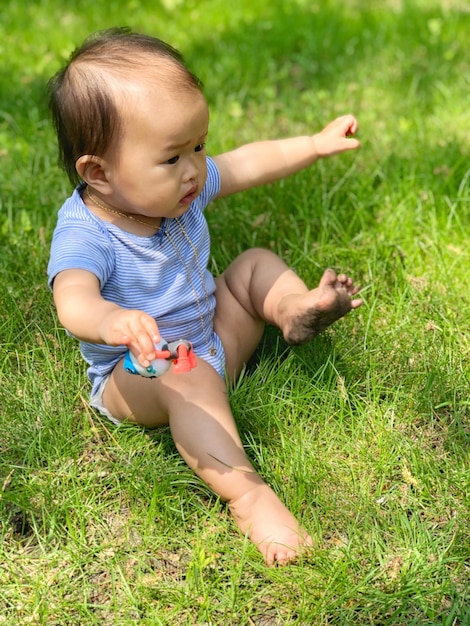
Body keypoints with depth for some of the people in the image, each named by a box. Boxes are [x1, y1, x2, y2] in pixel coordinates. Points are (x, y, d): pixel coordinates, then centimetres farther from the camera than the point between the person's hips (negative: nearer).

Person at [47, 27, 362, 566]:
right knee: (191, 380, -38)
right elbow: (73, 300, -51)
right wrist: (111, 321, -73)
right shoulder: (83, 234, -30)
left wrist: (317, 144, 11)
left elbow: (249, 164, 7)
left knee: (256, 265, 10)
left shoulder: (177, 187, -7)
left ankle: (298, 311, -15)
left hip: (211, 335, 8)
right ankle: (245, 494, -39)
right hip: (136, 375, -7)